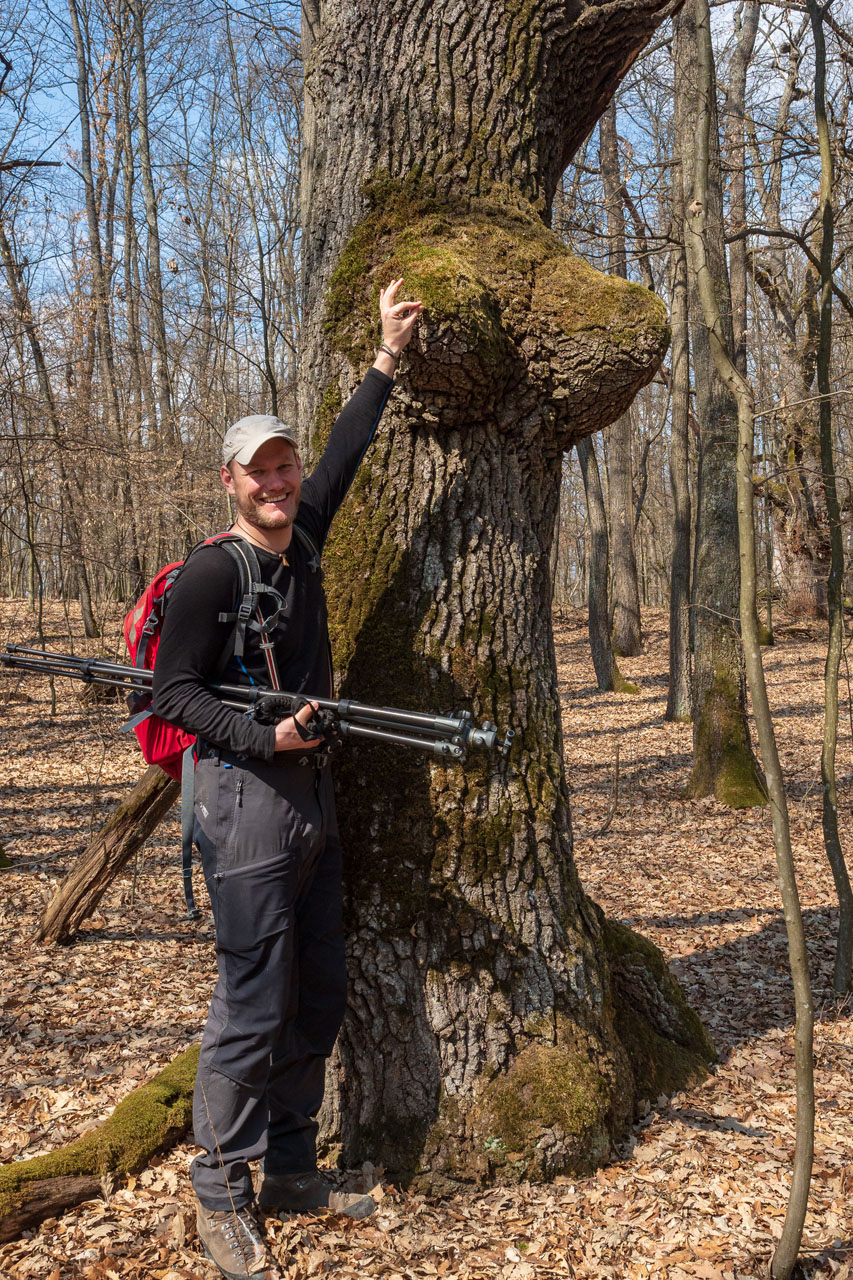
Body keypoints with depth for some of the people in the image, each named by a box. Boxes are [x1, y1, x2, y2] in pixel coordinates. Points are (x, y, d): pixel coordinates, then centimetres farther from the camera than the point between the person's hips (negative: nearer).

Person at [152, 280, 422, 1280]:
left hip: (311, 793, 8)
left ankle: (290, 1170, 29)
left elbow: (344, 451, 18)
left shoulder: (301, 538, 8)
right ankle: (220, 1197, 16)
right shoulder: (211, 572, -11)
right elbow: (174, 690, -11)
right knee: (253, 1007, -2)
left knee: (319, 998, 14)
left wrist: (388, 355, 20)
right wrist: (263, 739, -22)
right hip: (245, 797, -8)